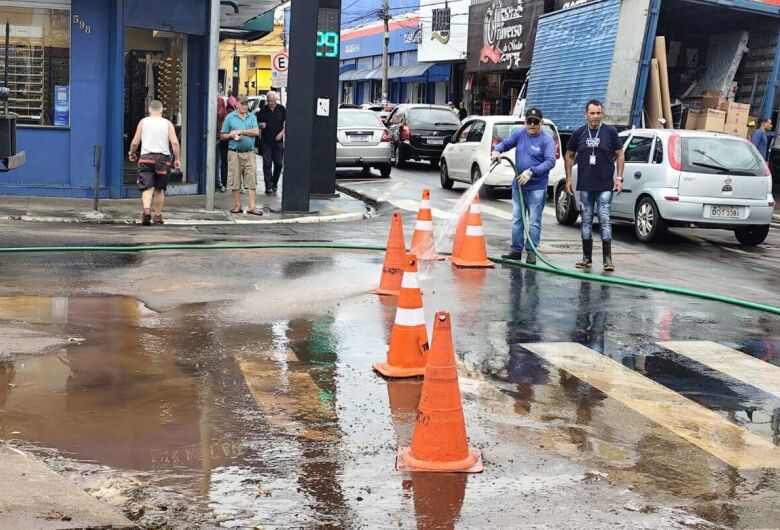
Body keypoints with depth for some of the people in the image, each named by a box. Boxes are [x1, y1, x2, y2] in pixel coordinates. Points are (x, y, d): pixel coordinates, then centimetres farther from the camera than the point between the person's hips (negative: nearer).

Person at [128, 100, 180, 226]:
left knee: (147, 187, -5)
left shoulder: (143, 122, 5)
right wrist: (177, 159, 0)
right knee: (159, 189, 13)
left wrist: (132, 153, 20)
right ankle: (158, 216, 18)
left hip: (146, 157, -1)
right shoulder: (167, 123, 4)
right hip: (163, 158, 1)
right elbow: (174, 142, -7)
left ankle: (147, 209, -30)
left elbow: (135, 142, 2)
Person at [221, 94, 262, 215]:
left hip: (249, 152, 1)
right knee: (234, 180, 0)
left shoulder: (252, 117, 11)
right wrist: (231, 135, -12)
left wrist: (241, 131, -9)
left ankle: (252, 206, -2)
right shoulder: (230, 117, 6)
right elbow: (223, 135, 7)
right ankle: (238, 206, 9)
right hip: (235, 153, -1)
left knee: (251, 180, -3)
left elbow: (256, 132, -5)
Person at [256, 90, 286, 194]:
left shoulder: (282, 109, 2)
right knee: (267, 163, -3)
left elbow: (287, 122, 6)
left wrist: (281, 133, -7)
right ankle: (268, 186, 0)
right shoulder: (263, 110, 2)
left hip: (278, 140, 0)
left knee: (278, 163, 3)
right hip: (266, 141, 0)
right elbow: (258, 123, 10)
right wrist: (261, 125, -14)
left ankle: (274, 183, 21)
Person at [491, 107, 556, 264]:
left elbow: (550, 161, -19)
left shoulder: (546, 139, -11)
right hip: (518, 185, 5)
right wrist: (497, 151, -13)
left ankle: (531, 252, 6)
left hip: (537, 188, -5)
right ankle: (516, 250, 18)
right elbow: (504, 144, 11)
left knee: (534, 222, 0)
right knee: (517, 220, 10)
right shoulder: (519, 134, 2)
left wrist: (531, 172, -29)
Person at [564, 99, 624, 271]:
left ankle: (607, 259, -3)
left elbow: (620, 155, 4)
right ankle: (587, 258, 16)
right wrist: (568, 178, 7)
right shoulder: (579, 133, 5)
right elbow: (569, 156, 13)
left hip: (605, 186, -3)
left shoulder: (610, 132, -1)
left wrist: (619, 177, -4)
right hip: (585, 186, 3)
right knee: (586, 221, 8)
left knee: (605, 220, -5)